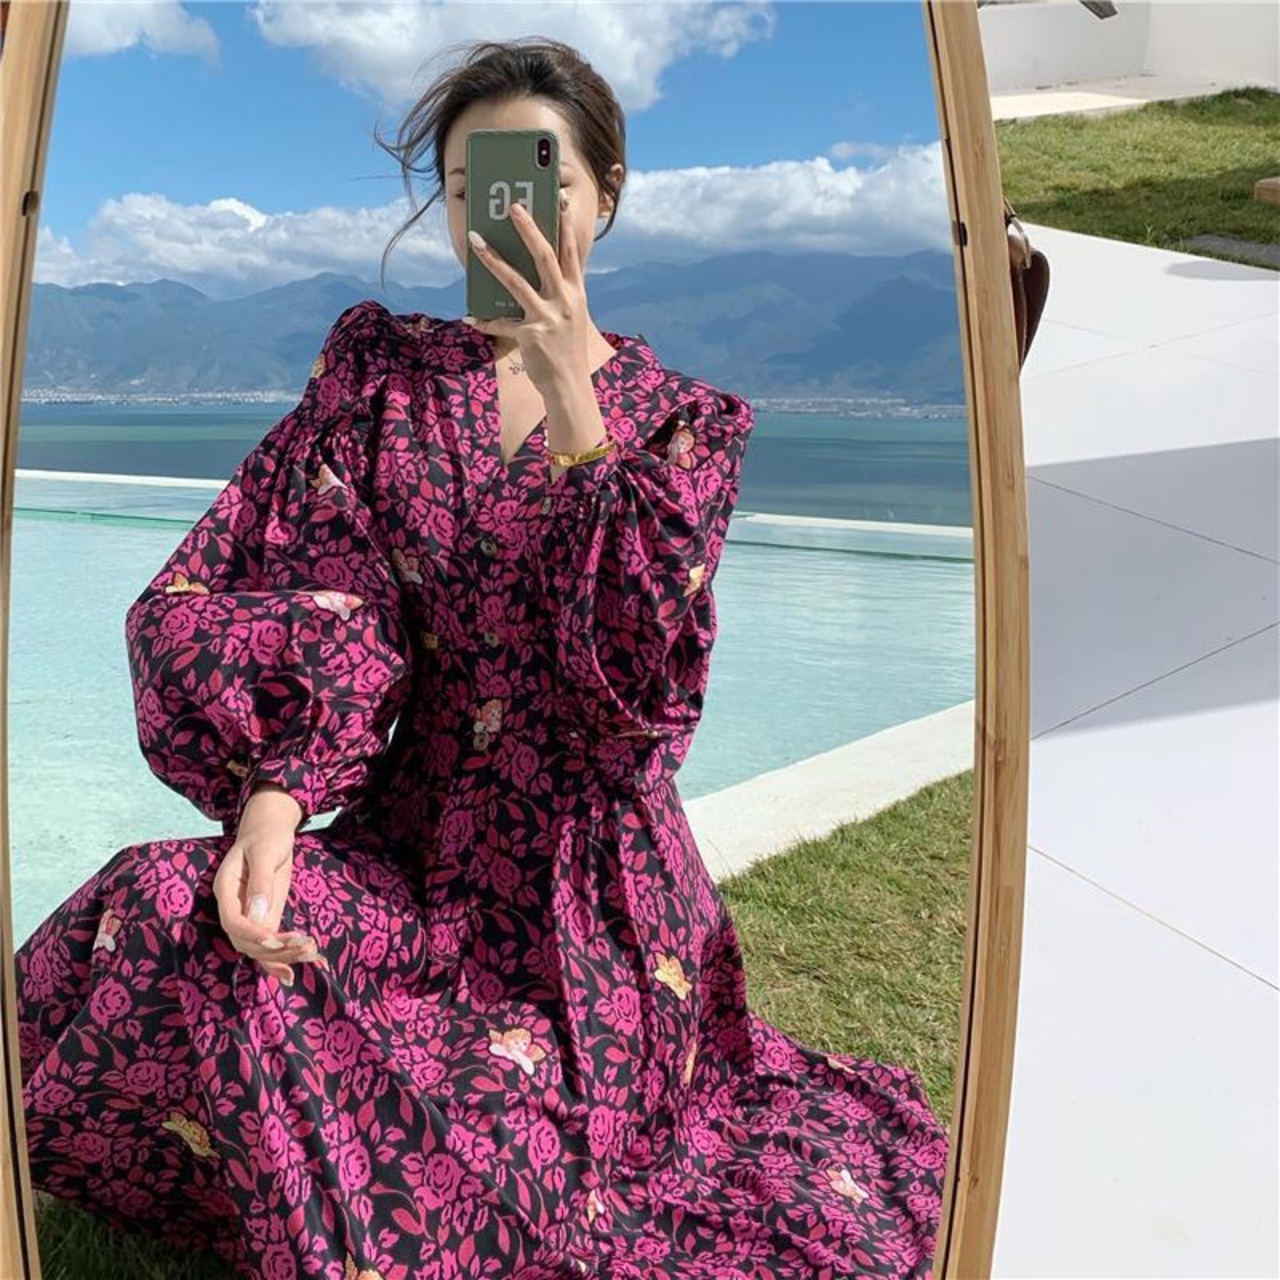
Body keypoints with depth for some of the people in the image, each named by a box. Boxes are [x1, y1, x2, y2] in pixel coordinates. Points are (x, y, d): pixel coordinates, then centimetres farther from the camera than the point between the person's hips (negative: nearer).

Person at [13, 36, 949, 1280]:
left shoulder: (685, 421, 0)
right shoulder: (379, 365, 6)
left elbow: (646, 678, -14)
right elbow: (326, 602, -4)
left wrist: (571, 397, -19)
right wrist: (276, 798, -22)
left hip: (583, 887, -3)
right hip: (407, 846, 3)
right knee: (161, 908, -23)